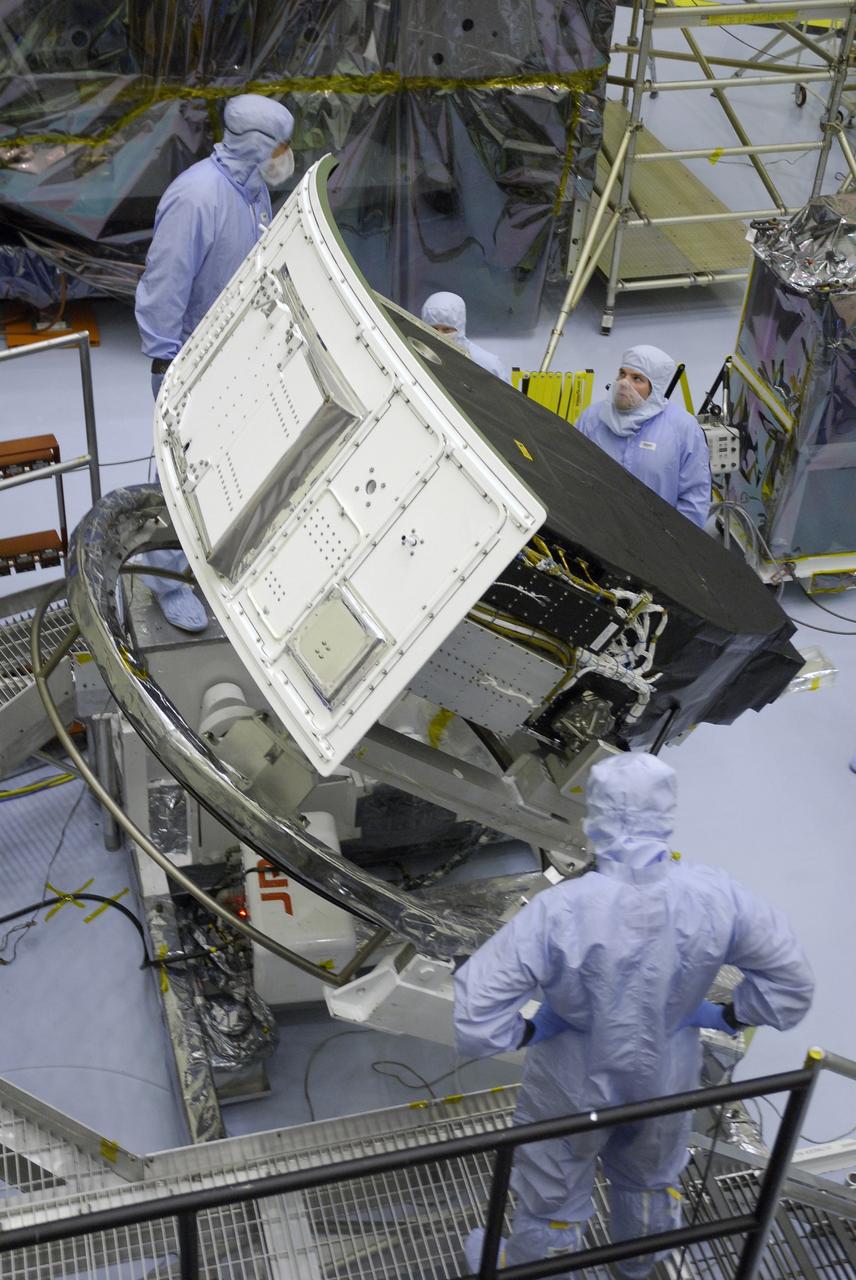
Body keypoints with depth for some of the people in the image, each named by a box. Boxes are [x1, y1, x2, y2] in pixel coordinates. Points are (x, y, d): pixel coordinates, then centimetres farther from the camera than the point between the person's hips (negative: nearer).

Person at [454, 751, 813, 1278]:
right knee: (651, 1177, 34)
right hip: (667, 1079, 4)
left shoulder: (558, 911, -35)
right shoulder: (716, 897, -27)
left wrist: (530, 1031, -13)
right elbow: (791, 977, -13)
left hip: (577, 1082, -3)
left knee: (554, 1189, 24)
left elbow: (478, 1006, -32)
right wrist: (724, 1016, -2)